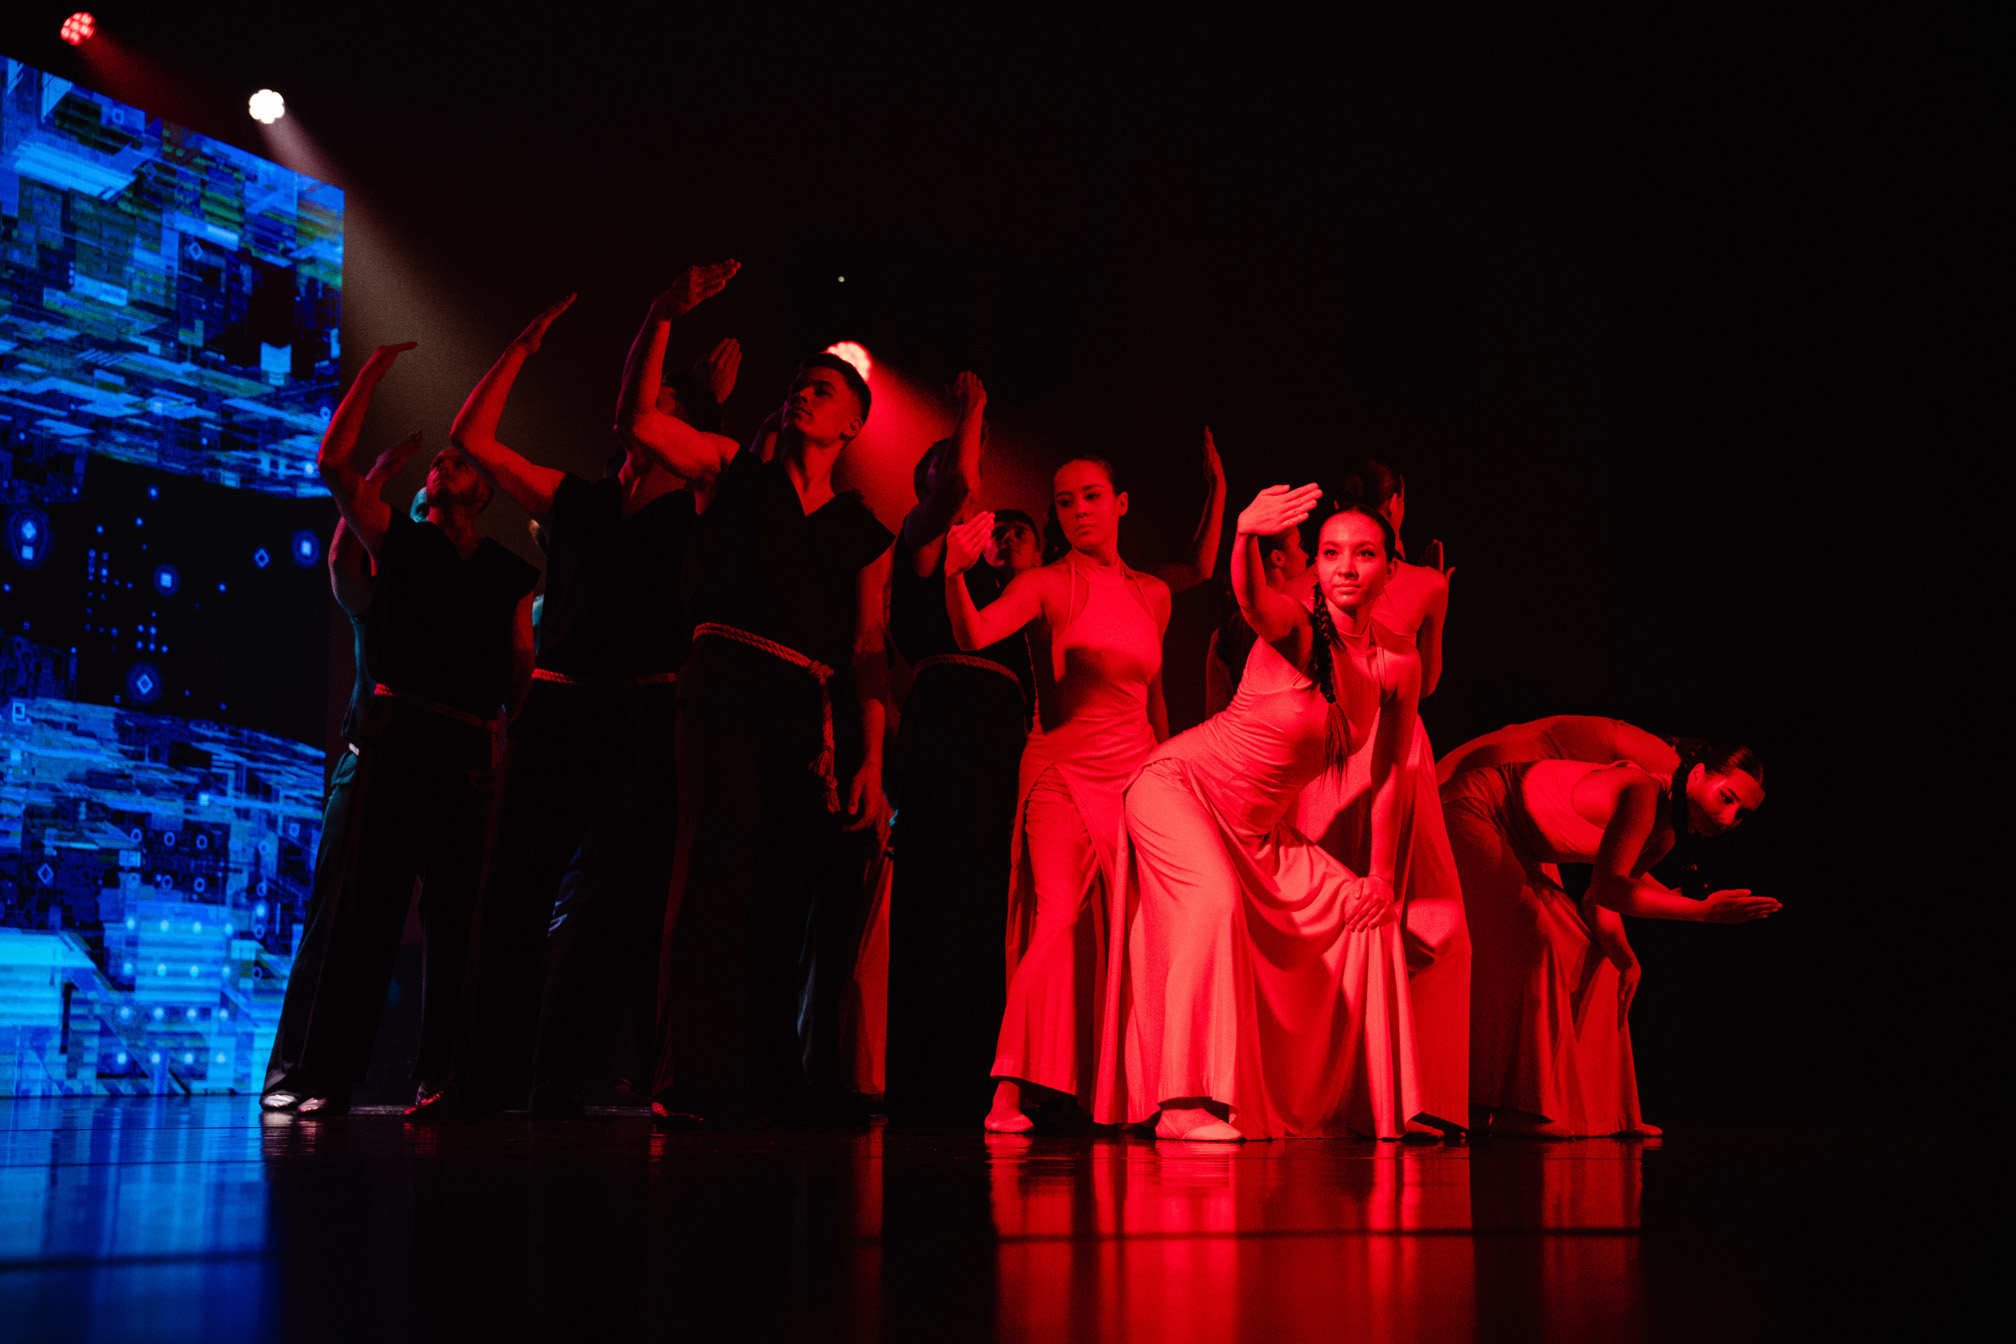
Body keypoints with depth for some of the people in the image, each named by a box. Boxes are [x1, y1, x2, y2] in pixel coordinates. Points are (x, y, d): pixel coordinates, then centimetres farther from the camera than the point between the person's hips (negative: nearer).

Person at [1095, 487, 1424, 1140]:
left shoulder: (1398, 664, -4)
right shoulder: (1293, 627, -21)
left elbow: (1389, 773, 5)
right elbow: (1252, 599, -46)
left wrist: (1381, 876, 6)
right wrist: (1246, 536, -68)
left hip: (1262, 829, 7)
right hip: (1180, 785, -6)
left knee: (1370, 915, 2)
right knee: (1217, 901, -31)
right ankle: (1185, 1106, -29)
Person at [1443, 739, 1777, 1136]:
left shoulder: (1665, 835, 3)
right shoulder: (1645, 793, -27)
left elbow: (1595, 902, 3)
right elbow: (1606, 888, -33)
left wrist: (1625, 960, -14)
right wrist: (1703, 910, -35)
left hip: (1511, 844, 10)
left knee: (1588, 956, 8)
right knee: (1530, 946, -21)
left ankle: (1594, 1108, 13)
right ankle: (1515, 1109, -17)